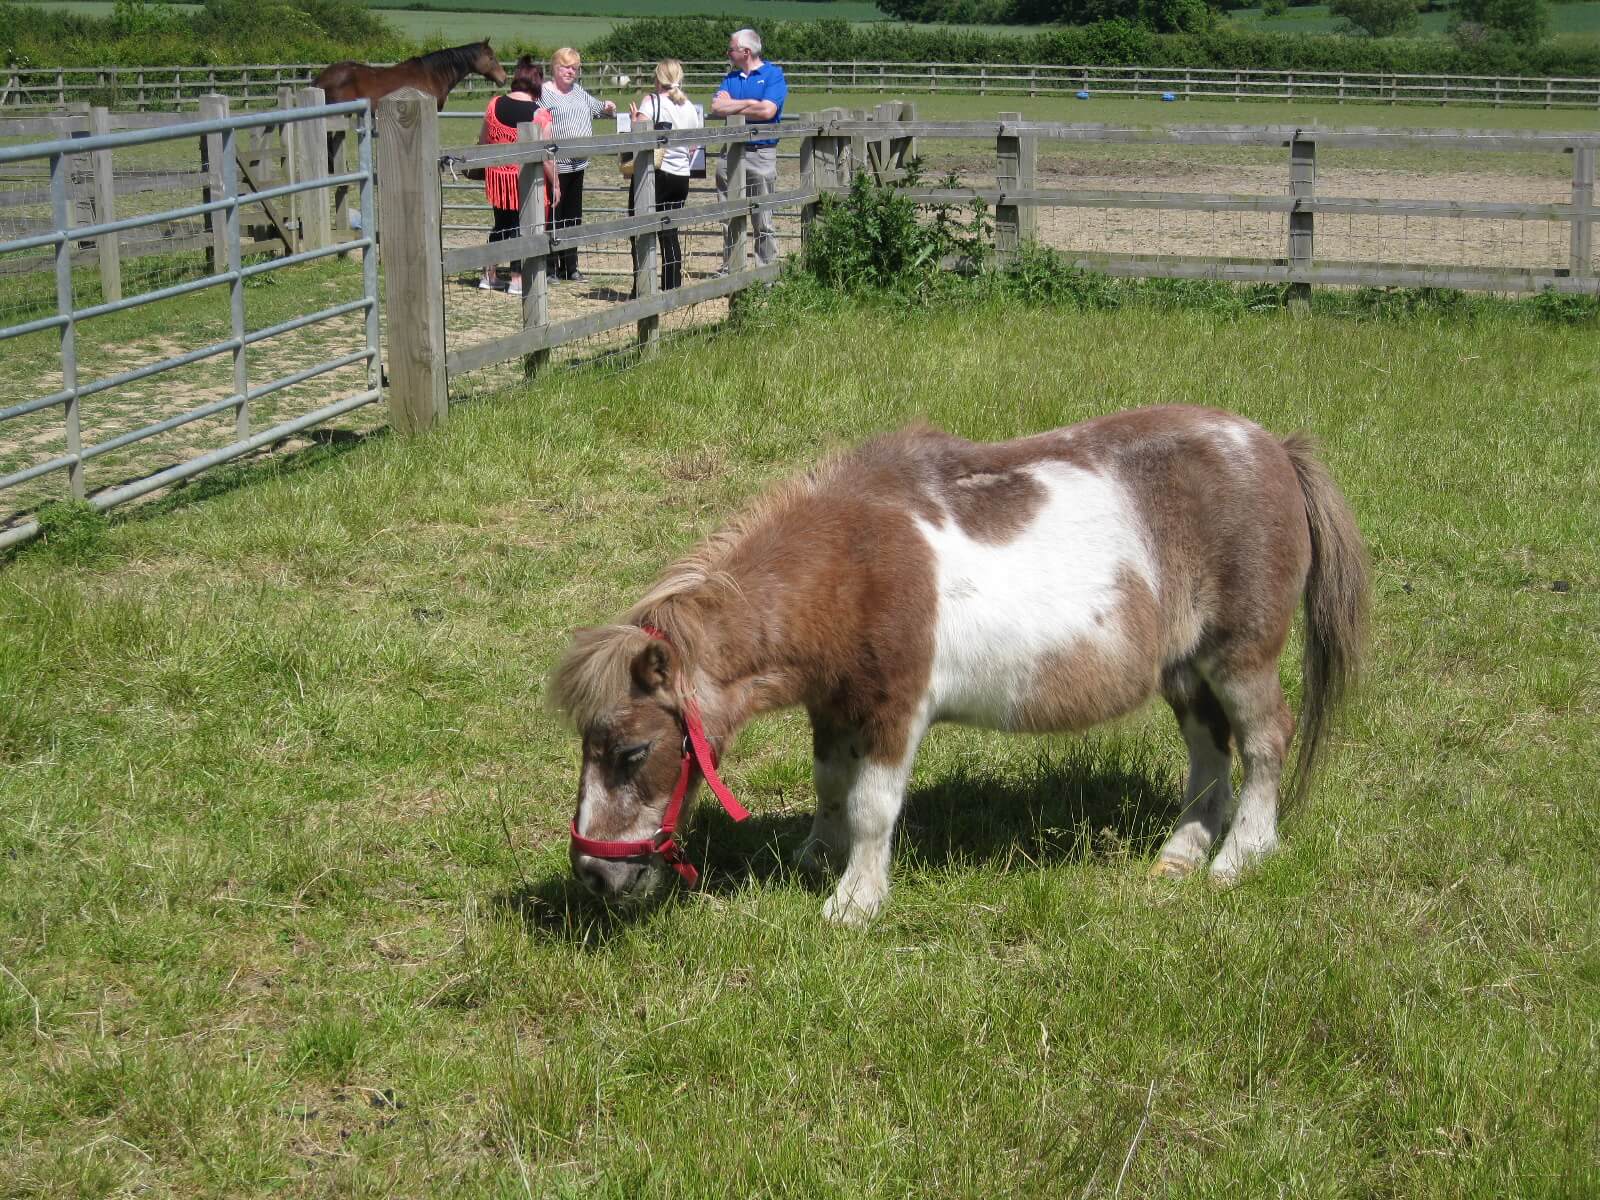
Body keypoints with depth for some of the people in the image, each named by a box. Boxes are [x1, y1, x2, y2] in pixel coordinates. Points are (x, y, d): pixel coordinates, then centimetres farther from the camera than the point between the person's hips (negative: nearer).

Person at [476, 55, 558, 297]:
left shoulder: (495, 105, -3)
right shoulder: (539, 114, -16)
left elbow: (482, 142, 8)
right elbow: (545, 156, -15)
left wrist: (484, 168, 25)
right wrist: (555, 184, -6)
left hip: (497, 175, 4)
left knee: (501, 224, 19)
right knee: (523, 226, 7)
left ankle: (488, 275, 23)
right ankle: (517, 279, 8)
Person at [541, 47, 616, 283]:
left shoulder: (578, 91, 13)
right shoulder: (544, 93, -11)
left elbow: (593, 106, 29)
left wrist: (606, 107, 8)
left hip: (577, 164, 8)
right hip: (555, 164, -8)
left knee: (573, 216, 14)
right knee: (553, 215, -3)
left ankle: (570, 266, 22)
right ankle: (550, 266, 3)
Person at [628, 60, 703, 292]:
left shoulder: (651, 101, -9)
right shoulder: (691, 108, 9)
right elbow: (694, 147, 13)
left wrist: (634, 118, -1)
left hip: (655, 172, -6)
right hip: (681, 177, 6)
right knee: (669, 233, 14)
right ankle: (673, 287, 13)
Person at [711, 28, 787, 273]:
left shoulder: (773, 75, -1)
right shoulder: (730, 78, 15)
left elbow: (767, 111, -15)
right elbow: (716, 108, 0)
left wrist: (731, 106, -3)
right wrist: (749, 103, -10)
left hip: (761, 154, -5)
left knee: (763, 222, -1)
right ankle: (731, 271, 14)